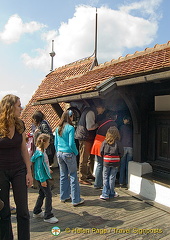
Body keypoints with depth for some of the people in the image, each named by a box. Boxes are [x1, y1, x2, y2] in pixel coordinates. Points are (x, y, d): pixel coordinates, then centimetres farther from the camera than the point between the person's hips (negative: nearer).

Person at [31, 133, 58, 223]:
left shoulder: (42, 152, 7)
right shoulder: (40, 154, -23)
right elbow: (39, 168, -23)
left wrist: (48, 170, 27)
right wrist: (42, 180, -22)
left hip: (44, 176, 10)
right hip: (42, 178, -10)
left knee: (42, 194, 19)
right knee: (48, 195, -4)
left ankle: (37, 212, 33)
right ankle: (48, 216, 5)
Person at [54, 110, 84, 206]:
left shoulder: (58, 129, 6)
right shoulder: (70, 128, -14)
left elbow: (56, 143, 10)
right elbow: (71, 144, -17)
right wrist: (76, 152, -3)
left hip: (60, 154, 7)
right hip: (69, 154, -7)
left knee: (63, 175, 17)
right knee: (73, 177, 2)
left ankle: (64, 196, 27)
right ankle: (76, 200, 9)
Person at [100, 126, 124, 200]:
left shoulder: (104, 142, -6)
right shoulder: (118, 143, -9)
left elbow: (101, 152, -3)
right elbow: (121, 153, -6)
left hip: (106, 162, 1)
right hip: (115, 163, 0)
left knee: (105, 178, 9)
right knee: (112, 178, 9)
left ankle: (105, 194, 10)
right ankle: (111, 193, 20)